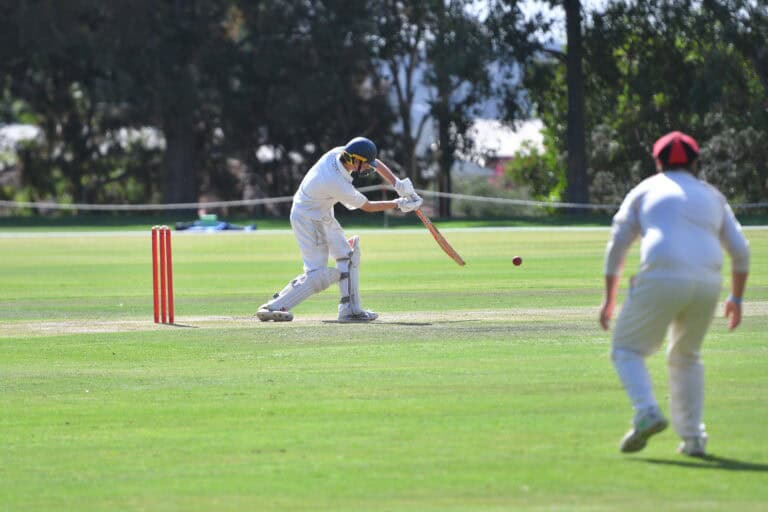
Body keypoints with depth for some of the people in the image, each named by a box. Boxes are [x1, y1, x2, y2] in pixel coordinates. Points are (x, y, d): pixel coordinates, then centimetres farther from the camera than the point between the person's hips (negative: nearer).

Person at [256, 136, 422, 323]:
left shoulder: (338, 153, -12)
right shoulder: (339, 185, -33)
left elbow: (377, 164, 1)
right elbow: (368, 206, -16)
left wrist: (399, 184, -10)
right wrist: (398, 204, -7)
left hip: (324, 216, 10)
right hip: (309, 220, -10)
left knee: (347, 257, 14)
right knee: (317, 274, -12)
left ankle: (350, 310, 16)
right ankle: (273, 307, -13)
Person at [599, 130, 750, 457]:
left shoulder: (646, 190, 18)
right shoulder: (711, 195, 25)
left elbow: (617, 244, 10)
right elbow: (740, 250, 18)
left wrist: (609, 298, 14)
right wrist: (736, 298, 28)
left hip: (661, 278, -3)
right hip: (707, 283, 3)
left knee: (627, 349, 10)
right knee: (686, 357, 23)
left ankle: (647, 413, -15)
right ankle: (693, 438, 15)